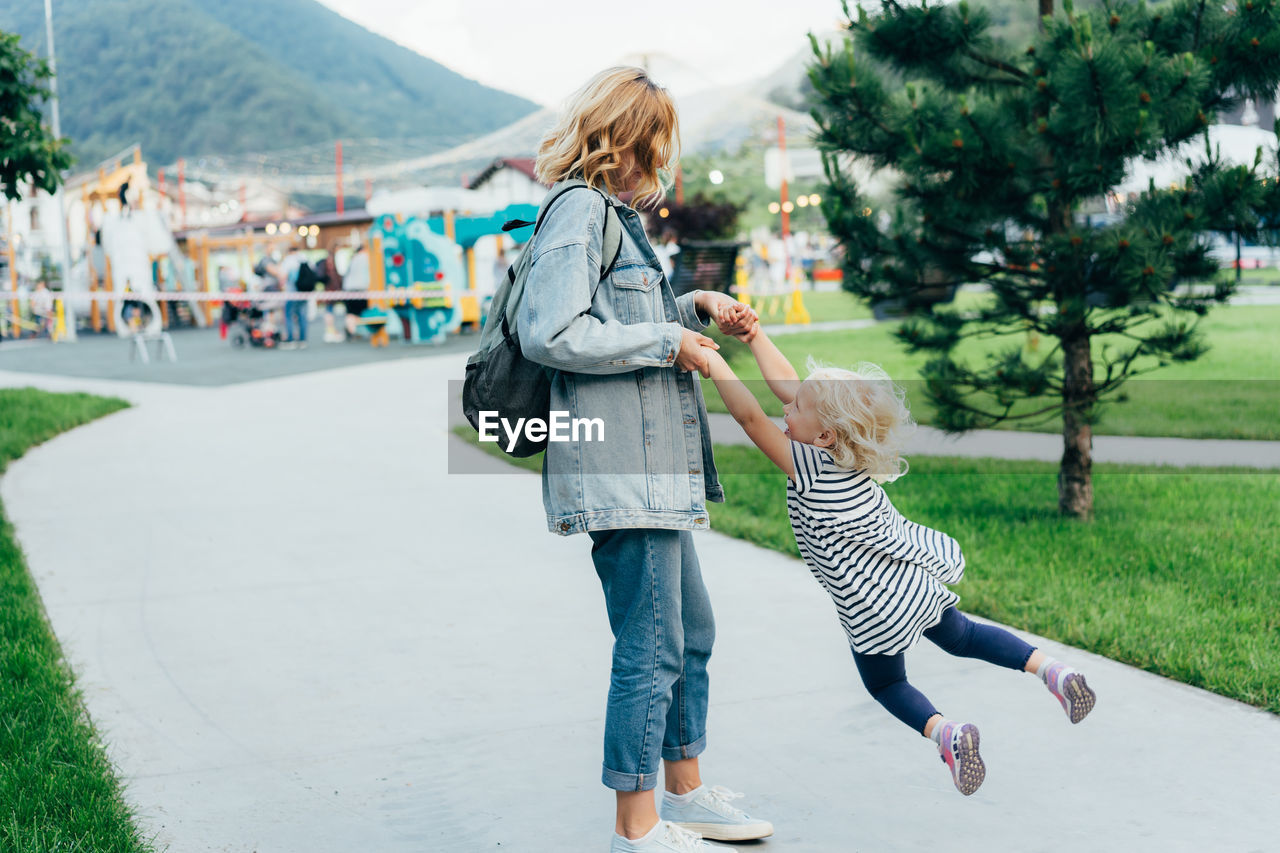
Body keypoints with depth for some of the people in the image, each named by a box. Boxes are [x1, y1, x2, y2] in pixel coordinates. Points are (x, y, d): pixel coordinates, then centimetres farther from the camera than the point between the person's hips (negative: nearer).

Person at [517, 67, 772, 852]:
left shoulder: (614, 213, 20)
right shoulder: (580, 211, -12)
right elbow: (550, 334, -22)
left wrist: (695, 307, 14)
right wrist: (666, 341, -15)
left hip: (653, 470, 11)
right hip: (618, 470, -11)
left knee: (692, 631, 19)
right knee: (651, 647, -5)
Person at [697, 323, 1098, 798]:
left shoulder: (807, 467, -21)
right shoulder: (841, 448, -1)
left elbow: (750, 417, -22)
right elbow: (784, 384, 7)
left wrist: (714, 364, -16)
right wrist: (755, 338, 7)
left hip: (875, 604, -7)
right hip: (921, 575, 7)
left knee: (885, 684, 16)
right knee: (960, 637, 29)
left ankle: (944, 732, -9)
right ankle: (1049, 668, 12)